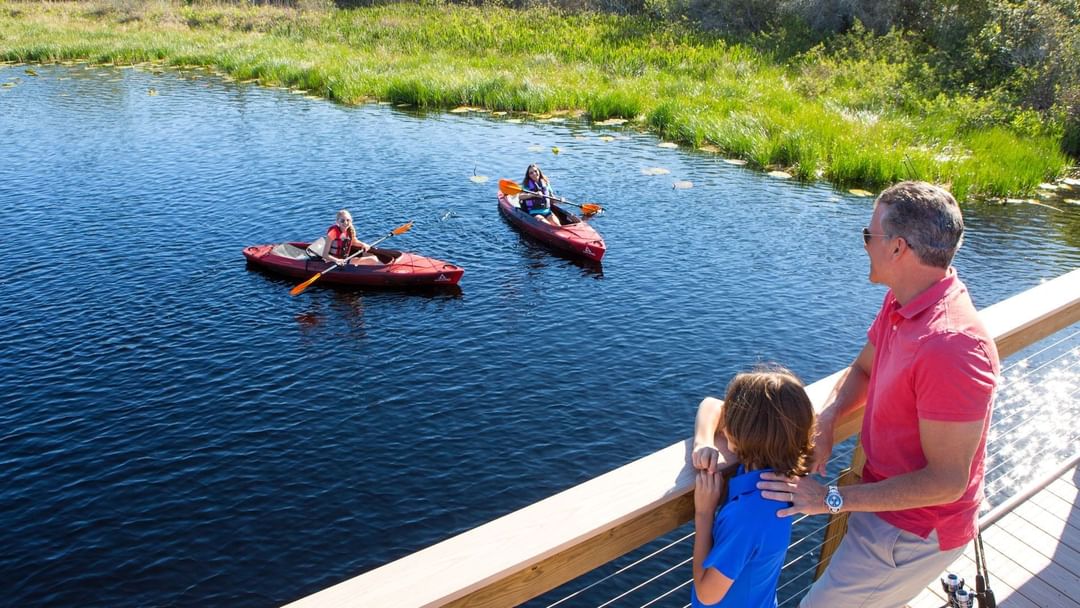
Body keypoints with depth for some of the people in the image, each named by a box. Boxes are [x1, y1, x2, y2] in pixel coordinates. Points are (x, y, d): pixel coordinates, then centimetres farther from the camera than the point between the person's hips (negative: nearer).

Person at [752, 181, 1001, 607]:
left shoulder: (950, 346, -34)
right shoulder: (902, 301, -5)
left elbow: (945, 482, -29)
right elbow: (862, 369, 10)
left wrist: (832, 500, -25)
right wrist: (824, 423, -10)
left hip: (913, 531, -8)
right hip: (889, 500, 8)